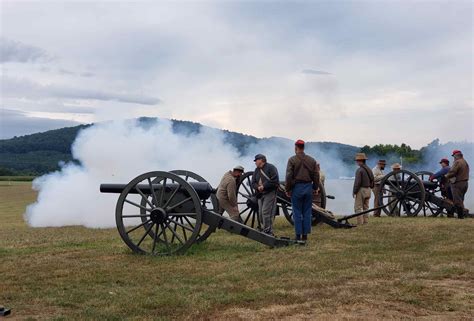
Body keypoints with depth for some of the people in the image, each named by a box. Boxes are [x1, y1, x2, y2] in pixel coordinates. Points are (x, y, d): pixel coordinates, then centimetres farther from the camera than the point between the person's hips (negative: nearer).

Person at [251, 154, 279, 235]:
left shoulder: (270, 168, -5)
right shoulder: (256, 170, 17)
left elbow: (274, 181, -14)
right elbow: (253, 182, 12)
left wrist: (264, 186, -18)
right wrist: (258, 187, -9)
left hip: (269, 193, -7)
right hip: (260, 194, 7)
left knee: (266, 212, -14)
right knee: (260, 213, 7)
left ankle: (268, 231, -9)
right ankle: (263, 229, 16)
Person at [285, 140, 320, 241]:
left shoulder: (292, 160, -6)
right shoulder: (312, 160, 6)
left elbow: (289, 176, -10)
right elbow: (316, 175, 6)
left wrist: (287, 189, -2)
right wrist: (315, 187, 15)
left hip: (296, 188, -3)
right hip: (308, 187, 3)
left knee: (297, 213, 1)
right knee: (307, 212, 8)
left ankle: (298, 235, 1)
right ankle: (305, 235, 9)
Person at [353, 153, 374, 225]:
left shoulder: (359, 170, -15)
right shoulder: (369, 169, 11)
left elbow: (357, 182, -19)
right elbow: (372, 181, 15)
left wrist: (354, 192, -12)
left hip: (361, 190, -8)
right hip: (368, 190, 8)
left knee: (358, 207, -5)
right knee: (365, 207, 13)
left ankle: (360, 223, -9)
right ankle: (366, 222, 12)